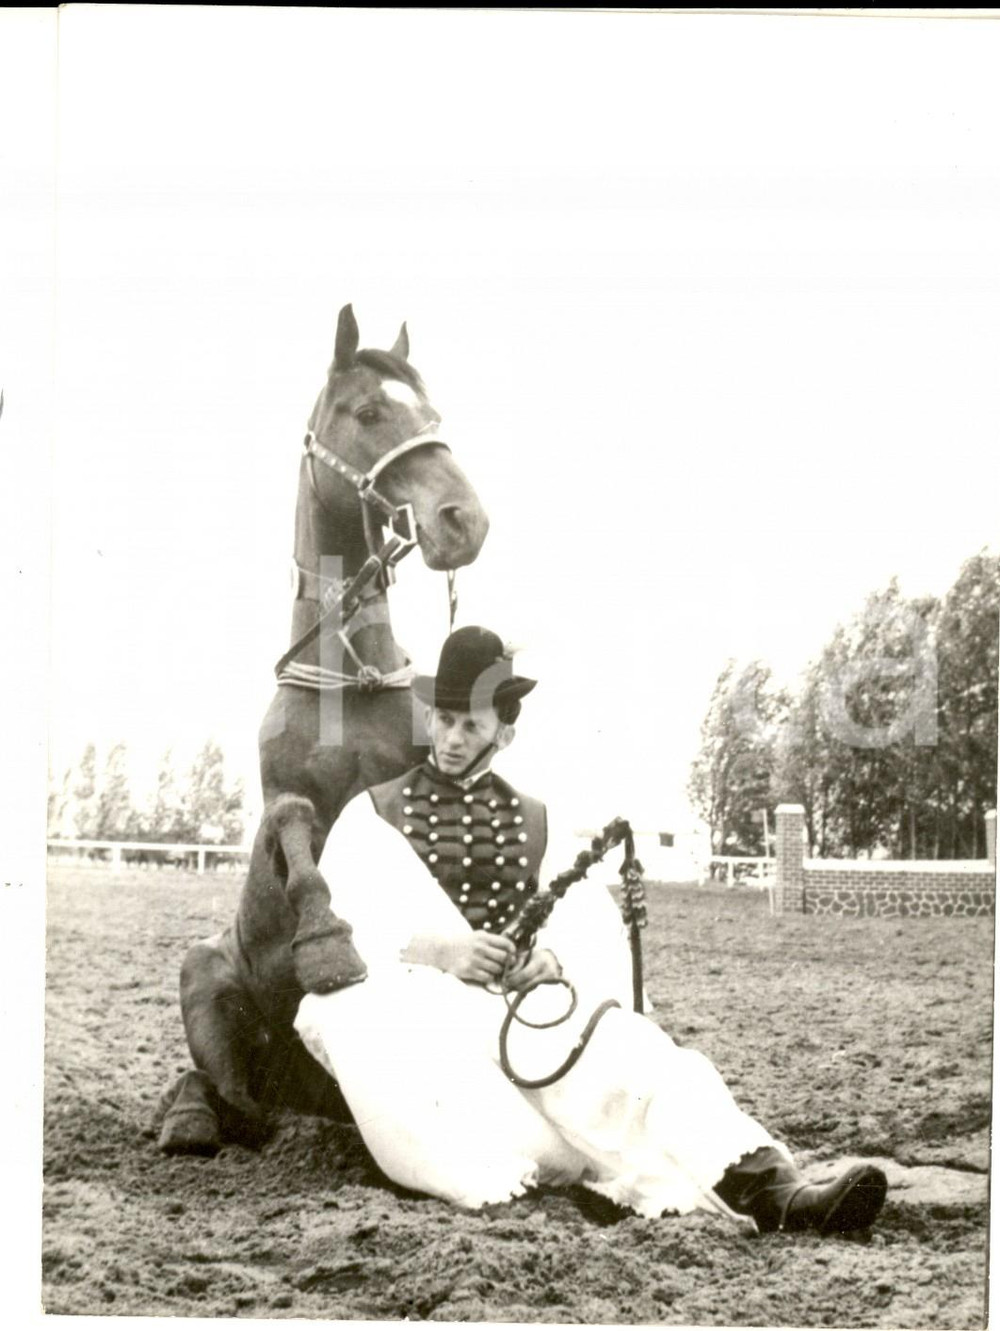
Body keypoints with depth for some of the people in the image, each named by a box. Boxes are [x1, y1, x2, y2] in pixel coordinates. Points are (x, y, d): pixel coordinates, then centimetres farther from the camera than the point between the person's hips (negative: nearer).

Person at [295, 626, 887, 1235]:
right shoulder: (372, 815, 13)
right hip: (409, 1018, -2)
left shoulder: (537, 821, 22)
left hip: (519, 1004, 2)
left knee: (629, 1052, -30)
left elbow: (592, 935, 11)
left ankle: (764, 1186, -52)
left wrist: (551, 959, -14)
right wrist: (431, 949, -19)